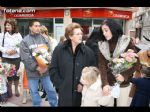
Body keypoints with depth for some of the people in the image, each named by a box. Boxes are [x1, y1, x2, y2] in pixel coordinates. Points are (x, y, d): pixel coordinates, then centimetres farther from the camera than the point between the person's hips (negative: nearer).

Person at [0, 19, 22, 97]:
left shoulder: (18, 35, 0)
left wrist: (16, 50, -15)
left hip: (16, 58, 1)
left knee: (16, 73, 10)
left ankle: (16, 89, 29)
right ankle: (9, 89, 24)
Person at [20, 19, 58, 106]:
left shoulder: (44, 39, 4)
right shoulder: (25, 41, -4)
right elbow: (25, 58, -11)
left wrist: (46, 65, -14)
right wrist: (37, 67, -16)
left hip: (45, 70, 2)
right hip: (32, 71, -2)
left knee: (51, 90, 11)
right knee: (34, 92, 12)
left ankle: (55, 105, 28)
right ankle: (37, 105, 29)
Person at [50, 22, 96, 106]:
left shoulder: (88, 51, -1)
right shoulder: (59, 50, -2)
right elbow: (53, 70, 0)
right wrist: (60, 85, -6)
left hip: (82, 93, 1)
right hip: (65, 92, 0)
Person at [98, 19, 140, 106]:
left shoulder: (127, 42, -8)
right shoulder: (102, 45, -2)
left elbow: (136, 62, -6)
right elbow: (102, 65, -7)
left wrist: (125, 75, -19)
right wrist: (105, 83, -19)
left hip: (123, 84, -2)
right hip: (108, 83, 2)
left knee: (122, 104, 10)